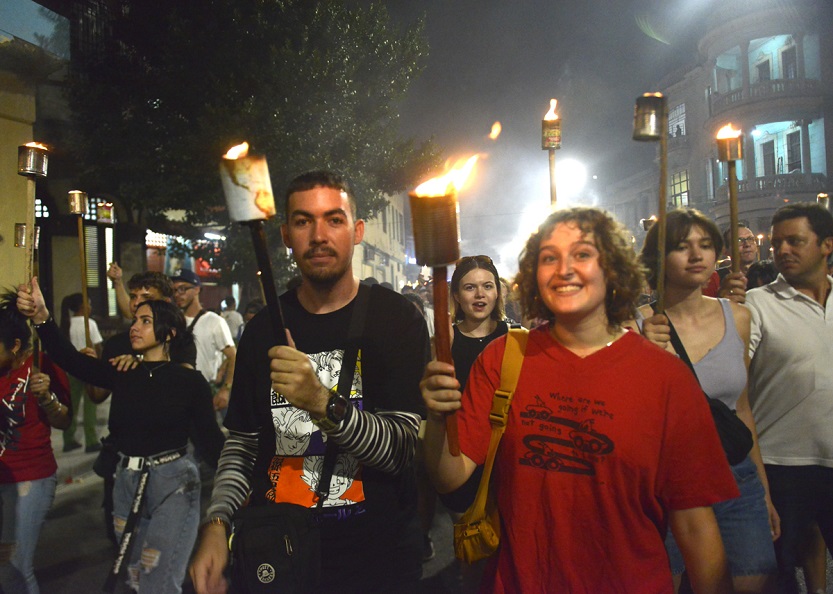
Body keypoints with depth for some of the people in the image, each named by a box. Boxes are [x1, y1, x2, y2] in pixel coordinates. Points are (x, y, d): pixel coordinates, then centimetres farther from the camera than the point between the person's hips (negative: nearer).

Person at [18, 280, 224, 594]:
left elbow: (209, 438, -7)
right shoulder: (122, 373, 4)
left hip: (174, 482, -5)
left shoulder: (190, 380, -8)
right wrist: (41, 317, -27)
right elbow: (70, 359, -11)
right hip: (128, 482, 6)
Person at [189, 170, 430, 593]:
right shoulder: (265, 328, 1)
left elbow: (403, 450, -18)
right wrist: (217, 524, -6)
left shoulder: (397, 320, -10)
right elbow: (241, 444, 8)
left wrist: (324, 403, -33)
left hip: (375, 559, -3)